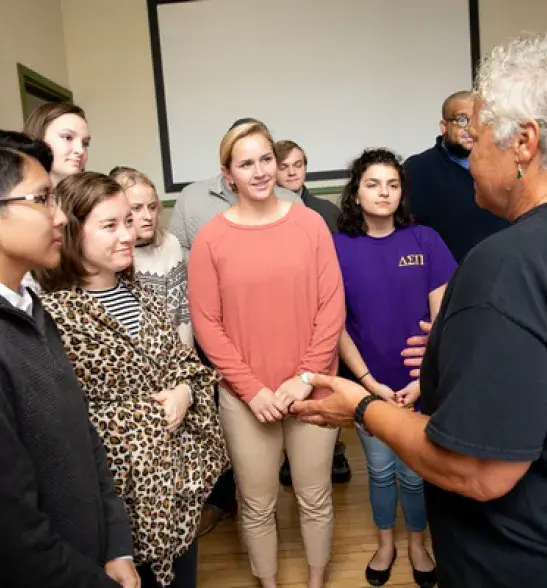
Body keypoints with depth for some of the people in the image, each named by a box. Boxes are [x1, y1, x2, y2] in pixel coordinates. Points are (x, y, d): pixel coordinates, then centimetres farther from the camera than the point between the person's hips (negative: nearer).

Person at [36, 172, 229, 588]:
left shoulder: (139, 293, 4)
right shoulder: (54, 314, -20)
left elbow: (184, 360, 10)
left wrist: (184, 393, -11)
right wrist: (151, 414, -17)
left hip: (182, 471, 7)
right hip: (127, 488, -6)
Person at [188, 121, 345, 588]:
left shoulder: (310, 223, -4)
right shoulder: (210, 238, -7)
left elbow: (332, 306, -4)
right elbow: (206, 324, -6)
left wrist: (306, 376, -10)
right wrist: (252, 388, -10)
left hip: (310, 389, 1)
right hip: (246, 397, 0)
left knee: (316, 499, 18)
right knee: (257, 507, 16)